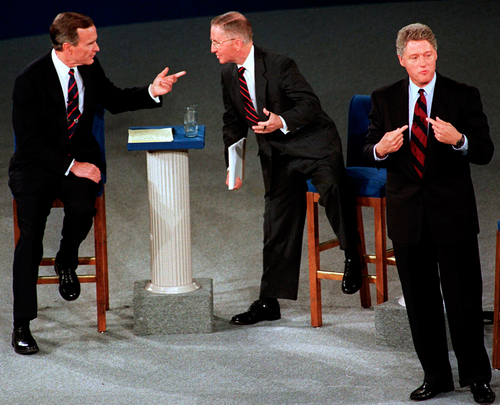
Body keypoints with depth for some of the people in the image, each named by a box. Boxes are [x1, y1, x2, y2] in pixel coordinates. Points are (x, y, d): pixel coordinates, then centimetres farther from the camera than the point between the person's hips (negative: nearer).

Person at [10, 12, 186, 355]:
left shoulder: (90, 68, -1)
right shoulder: (30, 80, -17)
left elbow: (113, 100, 18)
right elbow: (29, 142, -15)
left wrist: (152, 92, 3)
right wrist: (70, 166, -21)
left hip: (81, 157, 3)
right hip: (38, 164, -3)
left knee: (82, 207, -29)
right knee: (31, 233, -21)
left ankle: (67, 263, 5)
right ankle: (22, 324, -10)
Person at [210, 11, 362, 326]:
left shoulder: (279, 66, -16)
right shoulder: (229, 74, 5)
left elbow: (311, 103, -16)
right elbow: (233, 122, 16)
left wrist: (283, 121, -33)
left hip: (313, 145, -6)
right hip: (277, 157, 6)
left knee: (331, 188, -35)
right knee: (277, 225, 7)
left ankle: (353, 256, -14)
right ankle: (269, 303, 14)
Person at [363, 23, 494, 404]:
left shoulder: (464, 96, -2)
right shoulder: (384, 99, 5)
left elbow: (485, 152, -5)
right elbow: (369, 151, 8)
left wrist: (458, 140, -26)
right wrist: (381, 149, -16)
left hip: (453, 214, -2)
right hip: (407, 215, 3)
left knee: (465, 300, 1)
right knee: (420, 301, 10)